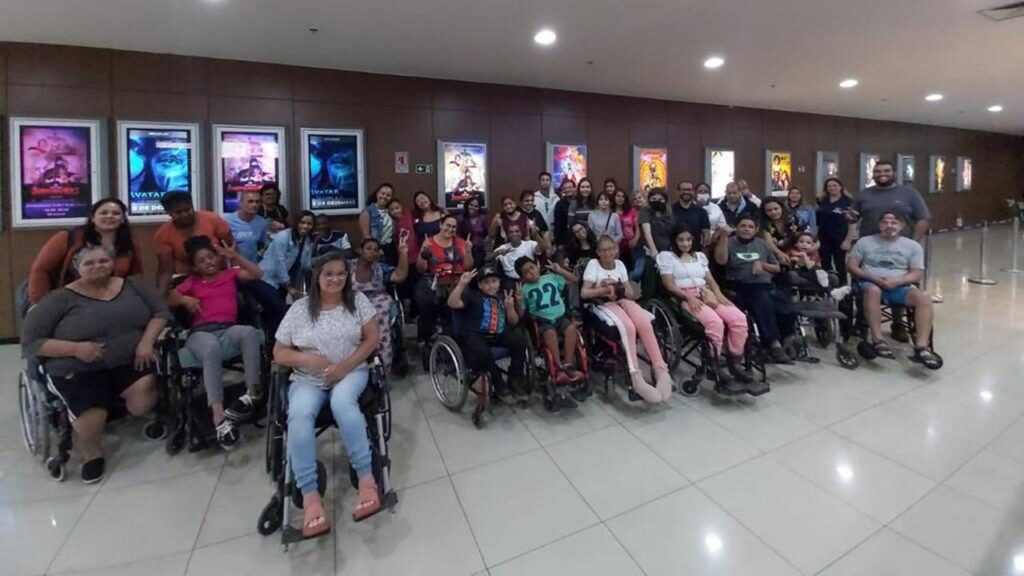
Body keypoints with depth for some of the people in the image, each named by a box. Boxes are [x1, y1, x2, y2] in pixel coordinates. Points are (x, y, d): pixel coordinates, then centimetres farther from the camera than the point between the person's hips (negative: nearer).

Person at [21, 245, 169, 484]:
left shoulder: (131, 285, 10)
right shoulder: (61, 298, 2)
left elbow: (161, 312, 9)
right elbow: (30, 342, 1)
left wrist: (146, 341, -9)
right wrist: (75, 348, -17)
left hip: (130, 360, 2)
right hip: (79, 370, -1)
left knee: (144, 400, -29)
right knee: (90, 424, -26)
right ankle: (91, 452, 11)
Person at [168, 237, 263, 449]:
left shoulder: (230, 274, 22)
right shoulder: (191, 282, 24)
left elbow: (257, 274, 10)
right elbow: (169, 301, 22)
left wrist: (235, 257, 5)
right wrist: (183, 299, 2)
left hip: (229, 329, 1)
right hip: (200, 332, -1)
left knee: (250, 332, -38)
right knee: (211, 349, -39)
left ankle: (252, 392, -34)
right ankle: (219, 417, -44)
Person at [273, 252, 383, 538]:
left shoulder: (358, 300, 3)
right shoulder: (299, 308, 3)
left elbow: (372, 338, -2)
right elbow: (279, 354, 6)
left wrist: (344, 366, -14)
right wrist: (308, 358, -15)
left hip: (351, 372, -1)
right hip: (307, 379, 1)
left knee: (342, 402, -35)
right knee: (299, 415, -30)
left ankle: (366, 478, -28)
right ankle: (309, 496, -27)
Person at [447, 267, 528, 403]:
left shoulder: (502, 298, 21)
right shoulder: (472, 295, 7)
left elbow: (514, 322, 17)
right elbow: (452, 303, -10)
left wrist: (510, 307, -1)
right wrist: (462, 284, -18)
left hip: (498, 335, 5)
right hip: (475, 336, -4)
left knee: (520, 338, -22)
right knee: (481, 352, -38)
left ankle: (515, 381, -8)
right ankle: (499, 384, -10)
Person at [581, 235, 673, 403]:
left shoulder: (619, 264, 15)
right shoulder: (593, 264, 2)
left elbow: (631, 293, 11)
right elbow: (584, 293, -6)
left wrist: (616, 288, -7)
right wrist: (606, 289, -10)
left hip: (622, 301, 4)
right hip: (603, 304, -4)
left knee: (645, 324, -30)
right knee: (628, 327, -36)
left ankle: (661, 370, -27)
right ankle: (636, 377, -38)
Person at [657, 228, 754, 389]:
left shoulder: (700, 255, 26)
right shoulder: (667, 256, 8)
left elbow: (711, 280, 18)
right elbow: (669, 285, -3)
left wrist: (718, 294, -3)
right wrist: (689, 297, -17)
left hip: (707, 295, 6)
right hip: (686, 298, -6)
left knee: (739, 318, -20)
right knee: (715, 322, -33)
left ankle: (735, 362, -7)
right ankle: (714, 366, -19)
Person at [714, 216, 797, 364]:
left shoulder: (761, 244, 21)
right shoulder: (729, 243, 9)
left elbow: (777, 269, 24)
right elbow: (720, 260, -14)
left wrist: (762, 264, 5)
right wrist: (724, 237, -18)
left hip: (765, 286, 5)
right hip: (742, 288, -4)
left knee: (787, 310, -23)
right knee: (763, 302, -36)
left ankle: (784, 341, 0)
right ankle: (774, 345, -33)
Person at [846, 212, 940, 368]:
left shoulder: (913, 246, 16)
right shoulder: (865, 241, 13)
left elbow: (917, 274, 8)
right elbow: (851, 266, 6)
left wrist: (897, 281, -13)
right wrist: (874, 278, -10)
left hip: (900, 287, 2)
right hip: (871, 283, -2)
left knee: (924, 297, -29)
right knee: (873, 290, -38)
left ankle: (922, 347, -34)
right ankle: (878, 341, -38)